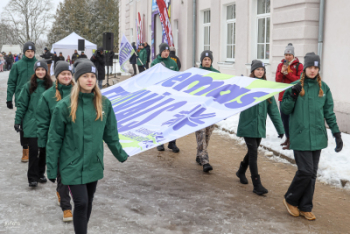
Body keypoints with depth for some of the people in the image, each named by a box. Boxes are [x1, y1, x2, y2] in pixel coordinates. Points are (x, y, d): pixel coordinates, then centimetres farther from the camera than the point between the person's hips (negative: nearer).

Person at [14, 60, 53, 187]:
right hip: (31, 124, -2)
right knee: (33, 150, -4)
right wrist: (17, 121, -3)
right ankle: (32, 177, 6)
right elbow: (22, 105, 0)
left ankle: (40, 174, 27)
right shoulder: (28, 86, -2)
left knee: (44, 150, 11)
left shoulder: (50, 86, 1)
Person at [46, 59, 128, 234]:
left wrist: (121, 155, 13)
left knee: (88, 202, 14)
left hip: (94, 164, 4)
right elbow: (54, 139, -6)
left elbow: (110, 134, 10)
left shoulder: (104, 103, 1)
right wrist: (51, 168, -5)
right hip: (73, 165, -4)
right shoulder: (65, 106, -9)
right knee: (81, 203, -7)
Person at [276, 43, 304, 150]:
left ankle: (291, 141, -3)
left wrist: (288, 73, -18)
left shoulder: (299, 66, -3)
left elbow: (299, 80, -12)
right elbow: (277, 80, 3)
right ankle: (288, 138, 29)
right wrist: (281, 72, -15)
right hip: (283, 96, 6)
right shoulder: (281, 65, 10)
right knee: (284, 117, 14)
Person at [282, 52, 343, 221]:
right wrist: (292, 95, -17)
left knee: (312, 174, 8)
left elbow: (329, 113, 10)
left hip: (317, 137, 4)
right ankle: (291, 200, 15)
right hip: (300, 137, -4)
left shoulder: (323, 88, 6)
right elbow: (285, 110, -1)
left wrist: (337, 134, 6)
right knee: (305, 171, -9)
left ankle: (305, 208, 21)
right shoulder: (295, 86, -2)